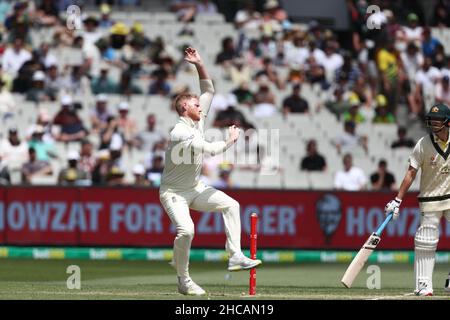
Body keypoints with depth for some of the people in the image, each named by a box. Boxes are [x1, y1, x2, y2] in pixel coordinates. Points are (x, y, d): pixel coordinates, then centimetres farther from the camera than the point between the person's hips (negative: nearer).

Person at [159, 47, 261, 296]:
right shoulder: (179, 133, -24)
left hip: (195, 189, 9)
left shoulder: (198, 122, 2)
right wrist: (231, 140, -10)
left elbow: (209, 90, 5)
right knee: (186, 230, -27)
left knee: (231, 205, -1)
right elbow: (210, 149, -28)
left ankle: (235, 256, -5)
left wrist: (199, 65, -8)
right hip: (174, 192, -9)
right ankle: (183, 280, -11)